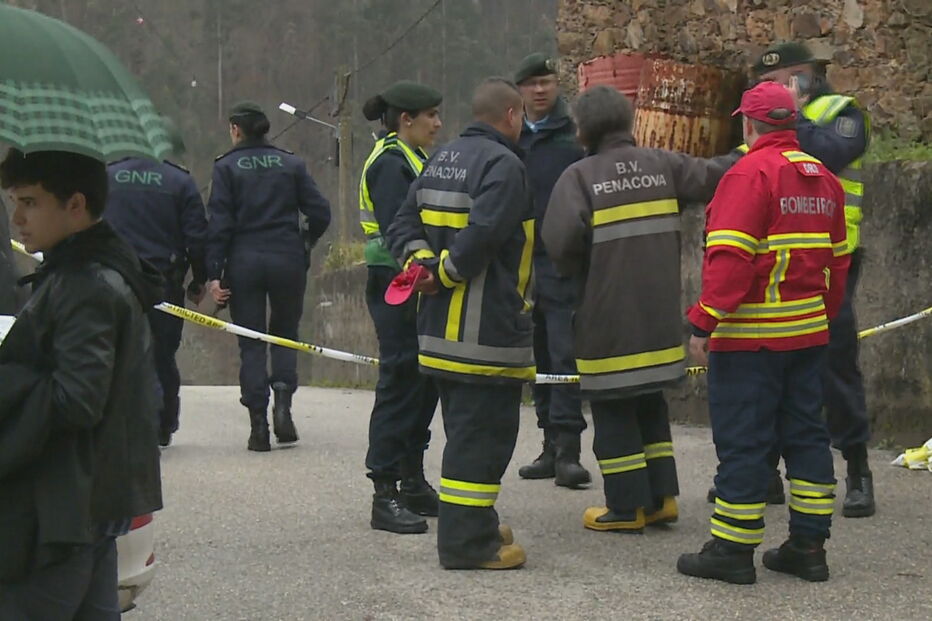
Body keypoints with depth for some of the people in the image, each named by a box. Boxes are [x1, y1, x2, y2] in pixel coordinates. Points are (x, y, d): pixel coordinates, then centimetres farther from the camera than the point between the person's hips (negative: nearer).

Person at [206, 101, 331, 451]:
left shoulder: (227, 167, 0)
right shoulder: (291, 164, 6)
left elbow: (219, 224, -7)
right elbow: (319, 212, 2)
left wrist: (214, 273, -7)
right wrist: (303, 245, 19)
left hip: (244, 263, -1)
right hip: (287, 261, 2)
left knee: (251, 343, 5)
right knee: (285, 333, 17)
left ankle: (258, 425, 0)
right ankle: (283, 401, -5)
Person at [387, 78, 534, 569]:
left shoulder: (441, 160, 16)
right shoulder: (503, 165, -14)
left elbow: (403, 224, 15)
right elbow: (481, 235, -25)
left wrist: (422, 261, 0)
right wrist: (445, 272, -12)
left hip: (438, 327, 9)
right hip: (489, 326, -9)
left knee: (464, 428, 19)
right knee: (485, 432, -5)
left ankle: (468, 524, 27)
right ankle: (468, 541, -3)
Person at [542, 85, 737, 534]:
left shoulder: (579, 176, -11)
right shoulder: (661, 166, 3)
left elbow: (561, 239, -21)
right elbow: (711, 176, 2)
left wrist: (579, 276, -2)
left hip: (607, 317, -5)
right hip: (660, 318, 5)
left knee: (614, 411, 4)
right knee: (650, 404, 19)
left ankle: (627, 507, 7)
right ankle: (661, 497, 20)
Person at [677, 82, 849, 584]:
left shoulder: (751, 173, -13)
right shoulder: (822, 178, 12)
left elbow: (731, 256, -21)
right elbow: (837, 258, 17)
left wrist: (704, 322, -20)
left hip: (751, 335, -8)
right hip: (808, 332, 8)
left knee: (742, 439, -2)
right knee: (805, 433, 13)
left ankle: (733, 550, 2)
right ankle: (808, 545, 16)